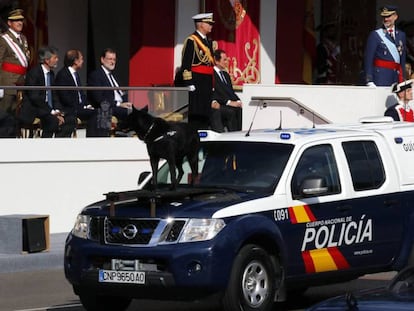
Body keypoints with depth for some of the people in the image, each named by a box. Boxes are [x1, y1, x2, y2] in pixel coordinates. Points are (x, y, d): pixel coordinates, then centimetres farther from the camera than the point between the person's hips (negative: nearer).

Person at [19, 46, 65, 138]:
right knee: (53, 120, -32)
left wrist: (57, 110, -4)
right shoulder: (34, 72, -13)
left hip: (48, 110, 8)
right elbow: (34, 97, -20)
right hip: (33, 111, -8)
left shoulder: (51, 73, 13)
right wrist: (51, 111, -20)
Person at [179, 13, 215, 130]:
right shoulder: (191, 40, -8)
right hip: (196, 83, -9)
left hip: (207, 83, 9)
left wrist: (212, 84, 19)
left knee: (206, 114, 8)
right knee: (195, 115, -10)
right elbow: (186, 63, -14)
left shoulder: (208, 41, 19)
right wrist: (189, 83, -19)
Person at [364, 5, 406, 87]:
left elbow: (403, 59, 17)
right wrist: (369, 81, -11)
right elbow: (368, 59, -3)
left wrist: (402, 79, 11)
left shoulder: (401, 35, 14)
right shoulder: (375, 35, 0)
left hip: (396, 77, 4)